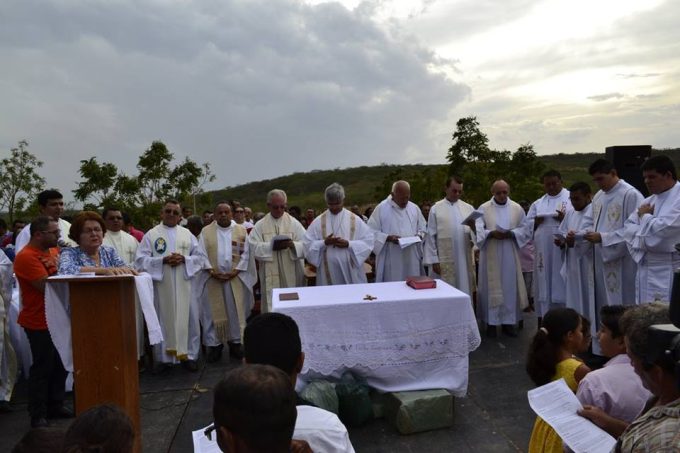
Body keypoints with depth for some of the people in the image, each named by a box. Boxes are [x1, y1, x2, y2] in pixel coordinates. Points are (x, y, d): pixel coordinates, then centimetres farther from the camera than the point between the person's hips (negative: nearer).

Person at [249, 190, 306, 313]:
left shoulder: (294, 223, 4)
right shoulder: (260, 225, 4)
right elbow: (254, 247, -5)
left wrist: (292, 244, -22)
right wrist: (271, 246, -17)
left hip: (291, 275, 0)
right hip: (270, 276, 0)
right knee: (272, 308, 2)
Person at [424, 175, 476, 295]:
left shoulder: (468, 208, 9)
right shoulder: (436, 209, 1)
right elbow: (431, 236, 0)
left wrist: (474, 227, -17)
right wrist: (434, 260, -5)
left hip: (465, 258, 3)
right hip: (446, 259, -3)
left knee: (466, 291, 7)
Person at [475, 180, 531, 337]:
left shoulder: (517, 208, 6)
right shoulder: (483, 209, -1)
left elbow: (525, 229, 4)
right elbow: (477, 230, -10)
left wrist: (511, 233, -14)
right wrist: (491, 233, -27)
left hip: (510, 254, 2)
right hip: (490, 254, -2)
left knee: (510, 286, 5)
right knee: (491, 287, 1)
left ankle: (509, 321, 15)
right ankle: (491, 322, 9)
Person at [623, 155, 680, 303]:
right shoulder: (649, 201, 14)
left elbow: (663, 229, -20)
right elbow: (629, 228, 9)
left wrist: (645, 216, -2)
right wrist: (644, 237, -10)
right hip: (645, 268, 7)